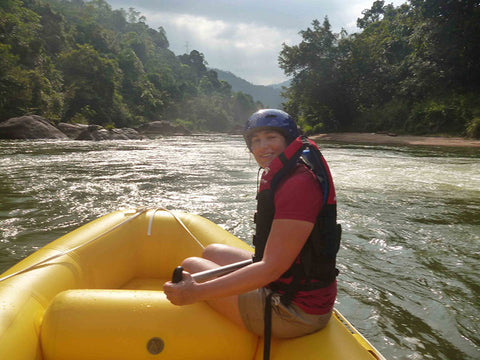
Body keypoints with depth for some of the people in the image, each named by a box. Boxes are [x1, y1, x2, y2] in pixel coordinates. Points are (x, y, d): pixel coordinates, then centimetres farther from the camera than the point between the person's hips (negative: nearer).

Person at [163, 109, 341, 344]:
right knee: (212, 251, 20)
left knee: (190, 267, 1)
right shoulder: (281, 177, 7)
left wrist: (197, 292, -29)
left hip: (296, 313, -9)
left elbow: (272, 268, -27)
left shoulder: (299, 185, -24)